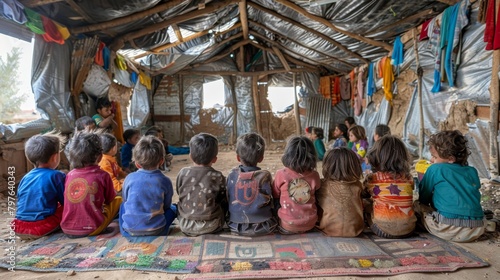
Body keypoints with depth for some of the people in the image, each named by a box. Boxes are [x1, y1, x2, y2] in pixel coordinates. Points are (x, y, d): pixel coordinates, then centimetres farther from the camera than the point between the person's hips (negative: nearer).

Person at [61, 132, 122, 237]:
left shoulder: (69, 175, 0)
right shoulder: (102, 175, -11)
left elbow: (67, 201, 14)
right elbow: (110, 200, 3)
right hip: (92, 230, -5)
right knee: (118, 200, 11)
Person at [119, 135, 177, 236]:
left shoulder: (129, 178, -3)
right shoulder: (165, 181, -6)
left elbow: (125, 200, 14)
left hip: (129, 232, 2)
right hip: (156, 232, -1)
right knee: (173, 208, 24)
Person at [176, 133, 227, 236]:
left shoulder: (182, 173, -7)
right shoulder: (218, 177, -11)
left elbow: (179, 193, 9)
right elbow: (223, 199, 1)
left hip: (186, 226, 2)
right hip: (211, 226, -2)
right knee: (224, 203, 19)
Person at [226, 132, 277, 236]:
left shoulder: (232, 175, -8)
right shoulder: (265, 176, -13)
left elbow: (227, 200, 2)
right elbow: (270, 201, -4)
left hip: (236, 227, 2)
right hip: (263, 228, -2)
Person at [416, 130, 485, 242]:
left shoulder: (435, 169, -1)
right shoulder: (472, 171, 14)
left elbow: (423, 198, 6)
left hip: (449, 230, -6)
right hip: (477, 231, 6)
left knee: (417, 205, 10)